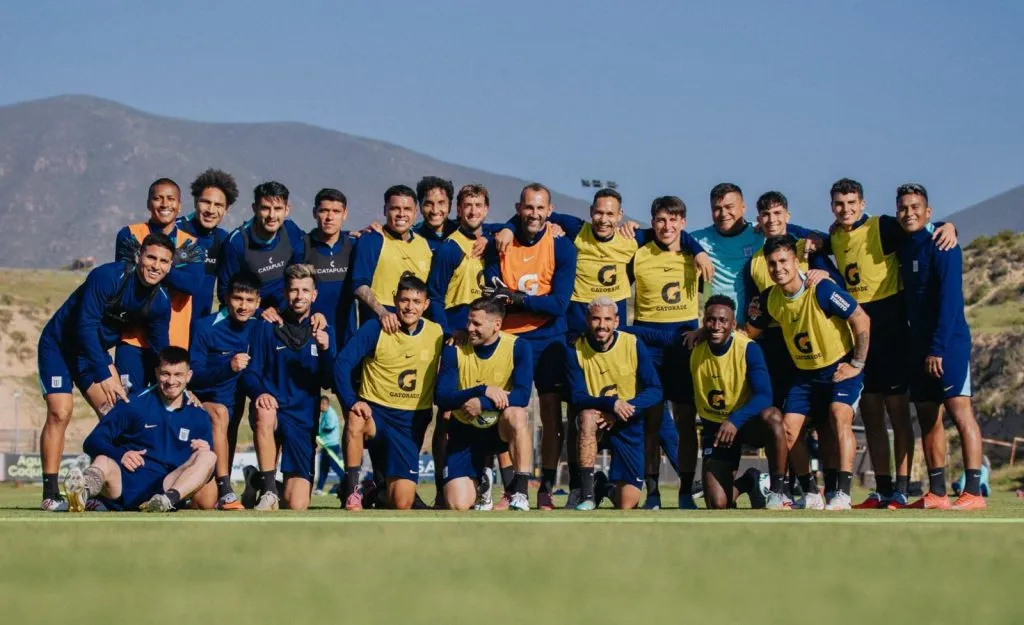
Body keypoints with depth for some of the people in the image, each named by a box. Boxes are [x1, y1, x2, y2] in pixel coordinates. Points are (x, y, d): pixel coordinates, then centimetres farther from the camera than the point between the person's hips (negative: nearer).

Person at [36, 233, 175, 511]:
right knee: (60, 411, -17)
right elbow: (86, 326, -31)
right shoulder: (108, 277, -29)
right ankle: (50, 493, -13)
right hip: (59, 344, -6)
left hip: (95, 350, 6)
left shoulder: (160, 302, -9)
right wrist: (104, 375, -34)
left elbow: (161, 351, 2)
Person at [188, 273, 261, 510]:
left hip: (235, 402, 6)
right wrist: (228, 367, -32)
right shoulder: (206, 327, -14)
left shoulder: (258, 325, -3)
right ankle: (225, 491, -39)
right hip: (204, 401, -6)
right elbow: (193, 375, -16)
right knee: (220, 413, -34)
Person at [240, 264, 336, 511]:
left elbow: (329, 382, 3)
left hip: (304, 420, 2)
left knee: (297, 506, -9)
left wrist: (326, 351, -16)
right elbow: (249, 373, -2)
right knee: (264, 414, -41)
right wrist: (260, 392, -25)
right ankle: (268, 490, -26)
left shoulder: (324, 332, 8)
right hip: (273, 409, -2)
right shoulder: (266, 328, 2)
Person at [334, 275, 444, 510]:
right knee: (356, 422, -41)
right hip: (374, 411, -2)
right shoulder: (375, 328, -8)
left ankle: (380, 489, 32)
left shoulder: (437, 333, 0)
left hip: (412, 422, 2)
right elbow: (342, 363, -14)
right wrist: (352, 402, -27)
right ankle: (353, 491, -24)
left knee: (402, 504, -4)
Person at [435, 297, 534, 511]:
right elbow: (442, 399, -16)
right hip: (465, 432, 1)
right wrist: (483, 390, -29)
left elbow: (522, 395, -22)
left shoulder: (517, 347, -11)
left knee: (515, 414, -38)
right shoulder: (454, 350, -8)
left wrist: (481, 404, -34)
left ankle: (519, 492, -29)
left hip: (500, 429, -1)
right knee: (458, 506, -15)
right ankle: (480, 479, 23)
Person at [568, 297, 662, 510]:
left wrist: (623, 410, -26)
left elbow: (655, 391, -11)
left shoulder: (633, 345, -9)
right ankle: (588, 493, -28)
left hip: (628, 425, 0)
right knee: (588, 417, -39)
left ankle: (611, 486, 33)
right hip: (597, 420, 0)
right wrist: (611, 403, -34)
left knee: (627, 505, -5)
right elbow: (576, 398, -16)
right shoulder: (576, 351, -10)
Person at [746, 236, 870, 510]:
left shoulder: (822, 290, -23)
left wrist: (856, 364, -16)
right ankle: (811, 495, 10)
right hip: (806, 373, 6)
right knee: (788, 430, -5)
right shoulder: (770, 299, -4)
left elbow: (862, 320, -19)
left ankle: (842, 495, -27)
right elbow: (750, 331, 14)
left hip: (841, 367, -6)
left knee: (839, 416, -28)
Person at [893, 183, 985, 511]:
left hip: (948, 342, -8)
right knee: (927, 418, 7)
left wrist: (938, 347, -20)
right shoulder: (902, 248, 13)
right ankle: (936, 493, 11)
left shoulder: (941, 246, -10)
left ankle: (973, 492, -13)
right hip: (919, 344, 8)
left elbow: (949, 299, -16)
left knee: (959, 410, -11)